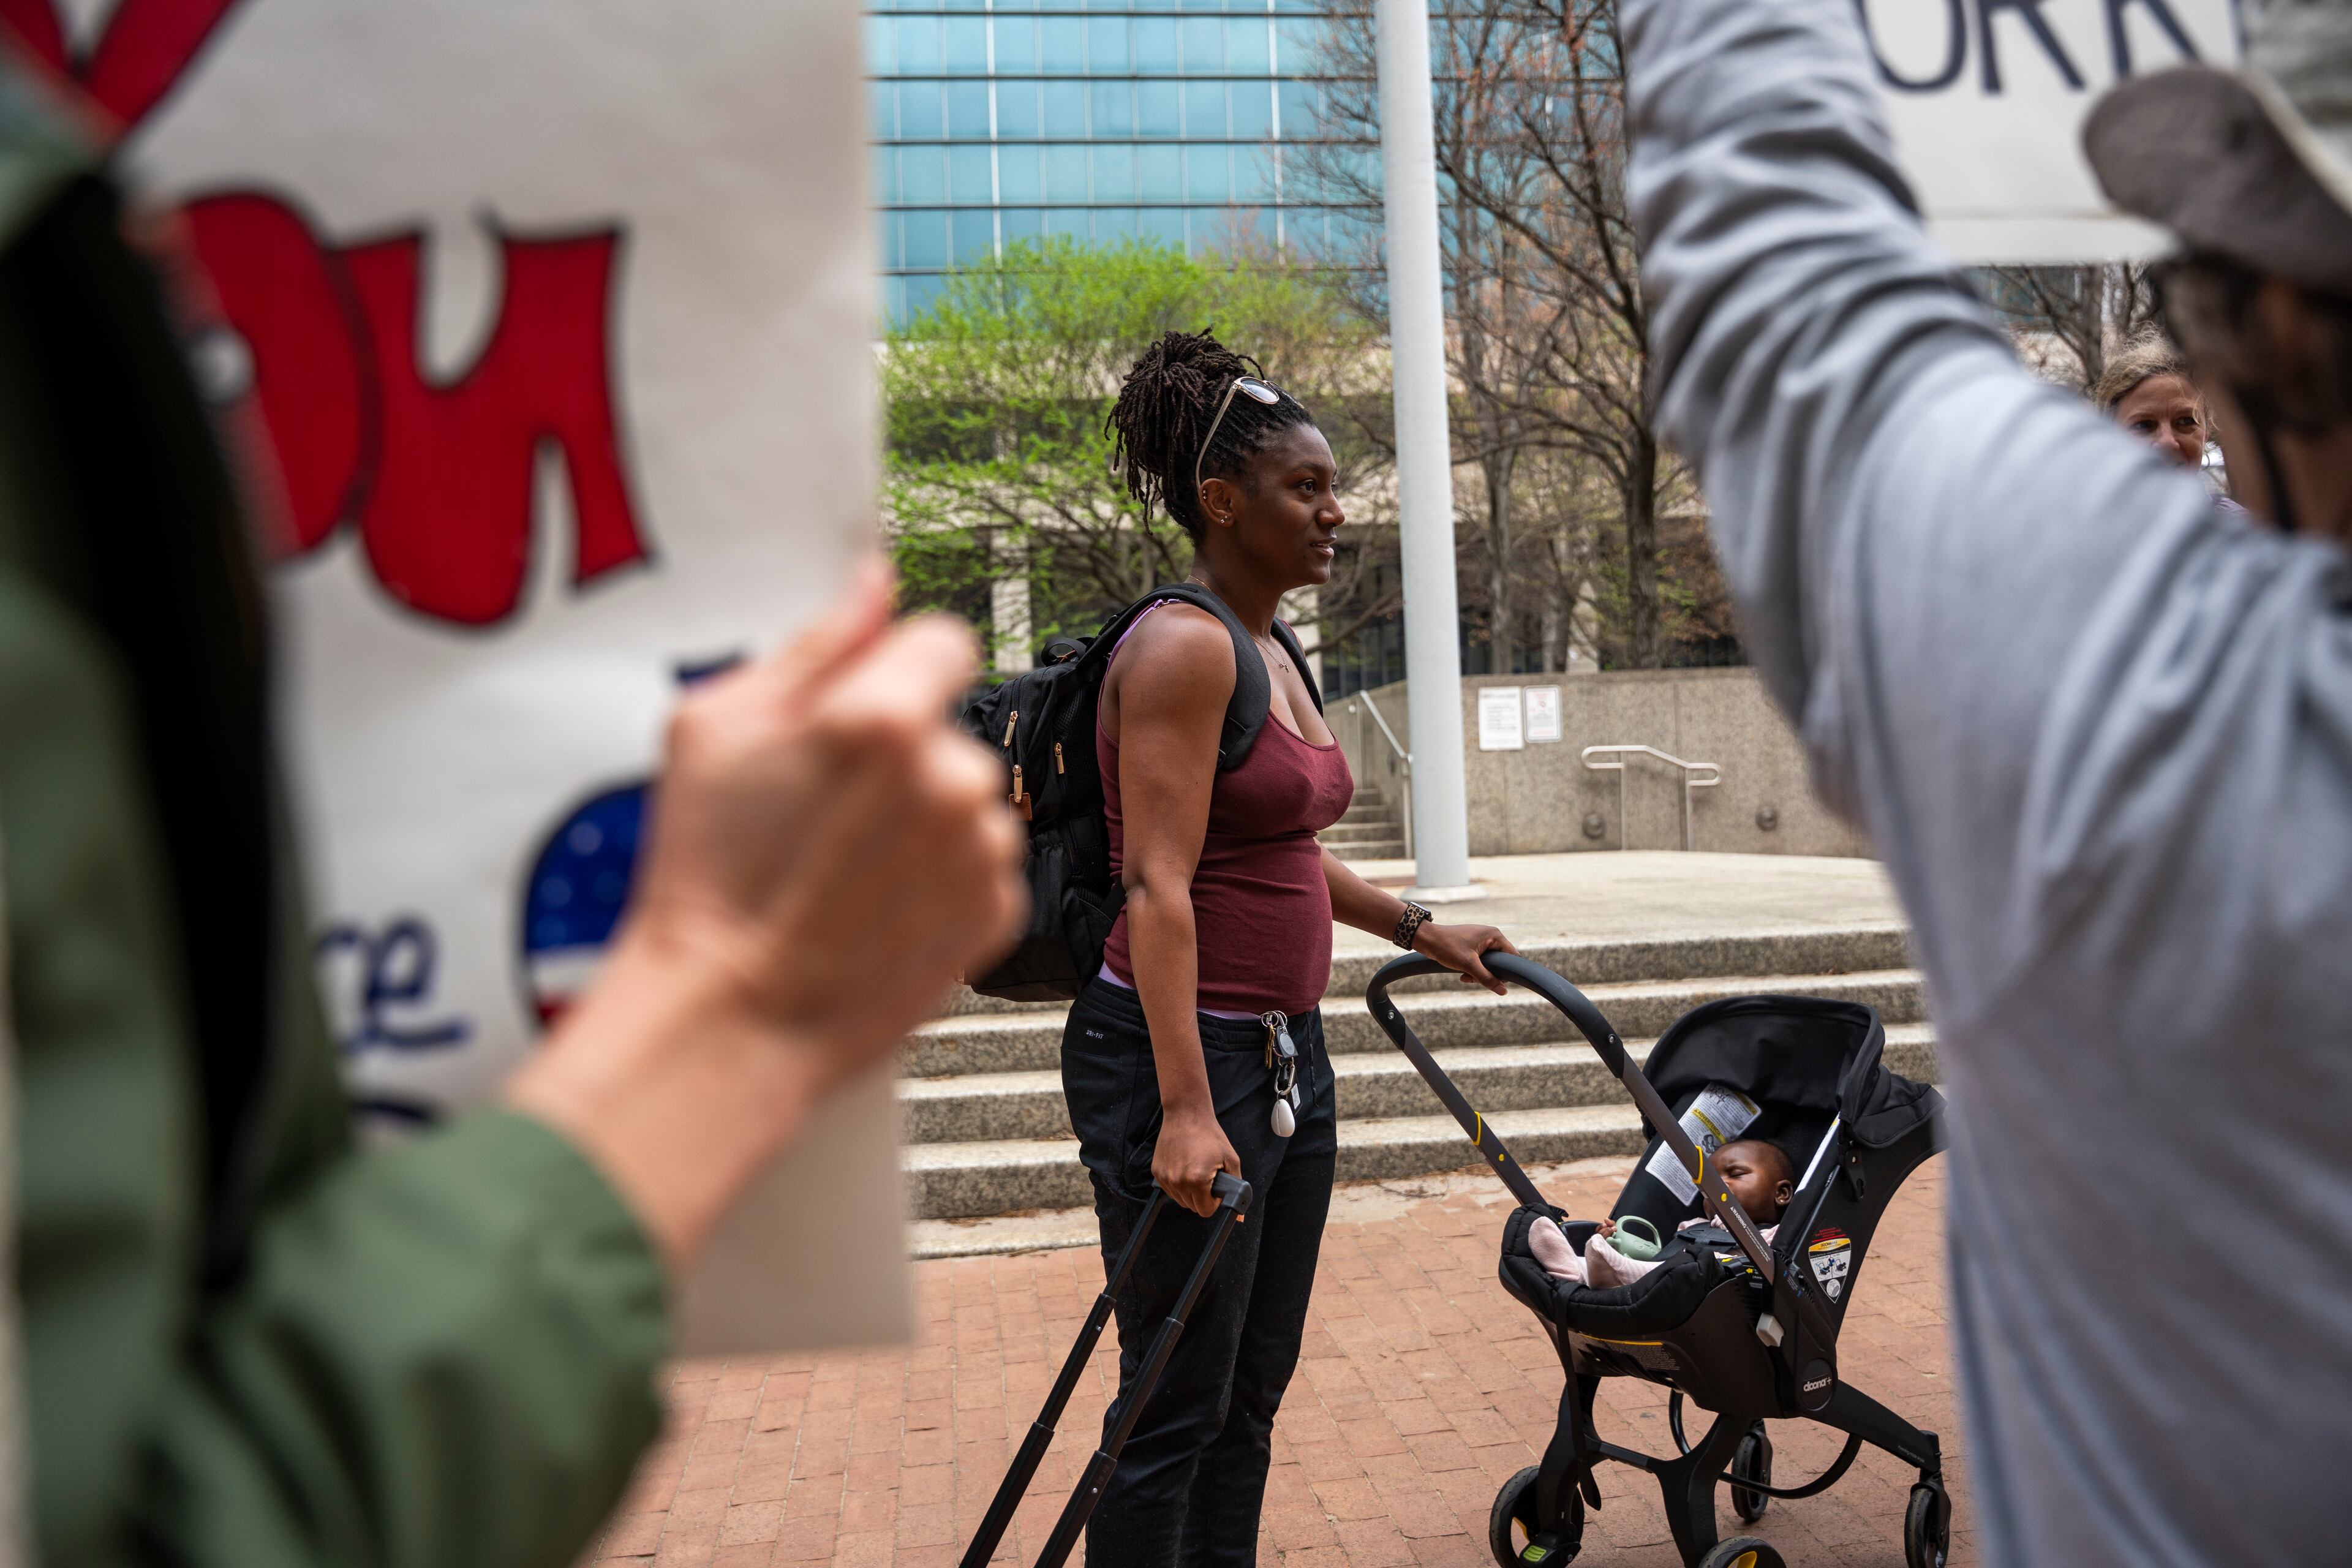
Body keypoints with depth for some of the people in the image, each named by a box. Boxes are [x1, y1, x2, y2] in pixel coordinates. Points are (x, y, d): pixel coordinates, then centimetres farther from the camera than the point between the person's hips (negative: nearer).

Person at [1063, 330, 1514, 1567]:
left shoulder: (1273, 652, 13)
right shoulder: (1181, 645, -16)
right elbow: (1158, 886, -23)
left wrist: (1419, 930, 26)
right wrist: (1186, 1109, -28)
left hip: (1285, 1052, 9)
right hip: (1183, 1055, -9)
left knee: (1252, 1394, 18)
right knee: (1177, 1411, 2)